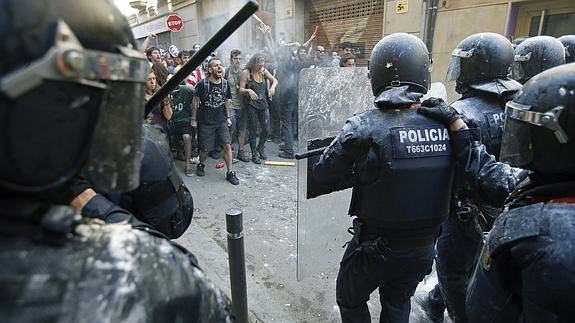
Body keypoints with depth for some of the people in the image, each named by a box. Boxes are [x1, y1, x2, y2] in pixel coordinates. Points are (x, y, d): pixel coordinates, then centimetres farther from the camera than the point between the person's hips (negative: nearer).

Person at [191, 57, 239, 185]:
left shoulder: (225, 83, 1)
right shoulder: (203, 84, -11)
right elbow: (195, 101, -3)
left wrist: (228, 117, 13)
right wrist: (193, 119, -2)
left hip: (221, 121, 3)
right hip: (205, 121, -2)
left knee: (227, 145, -8)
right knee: (205, 148, 5)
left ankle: (230, 172, 3)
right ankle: (201, 165, 36)